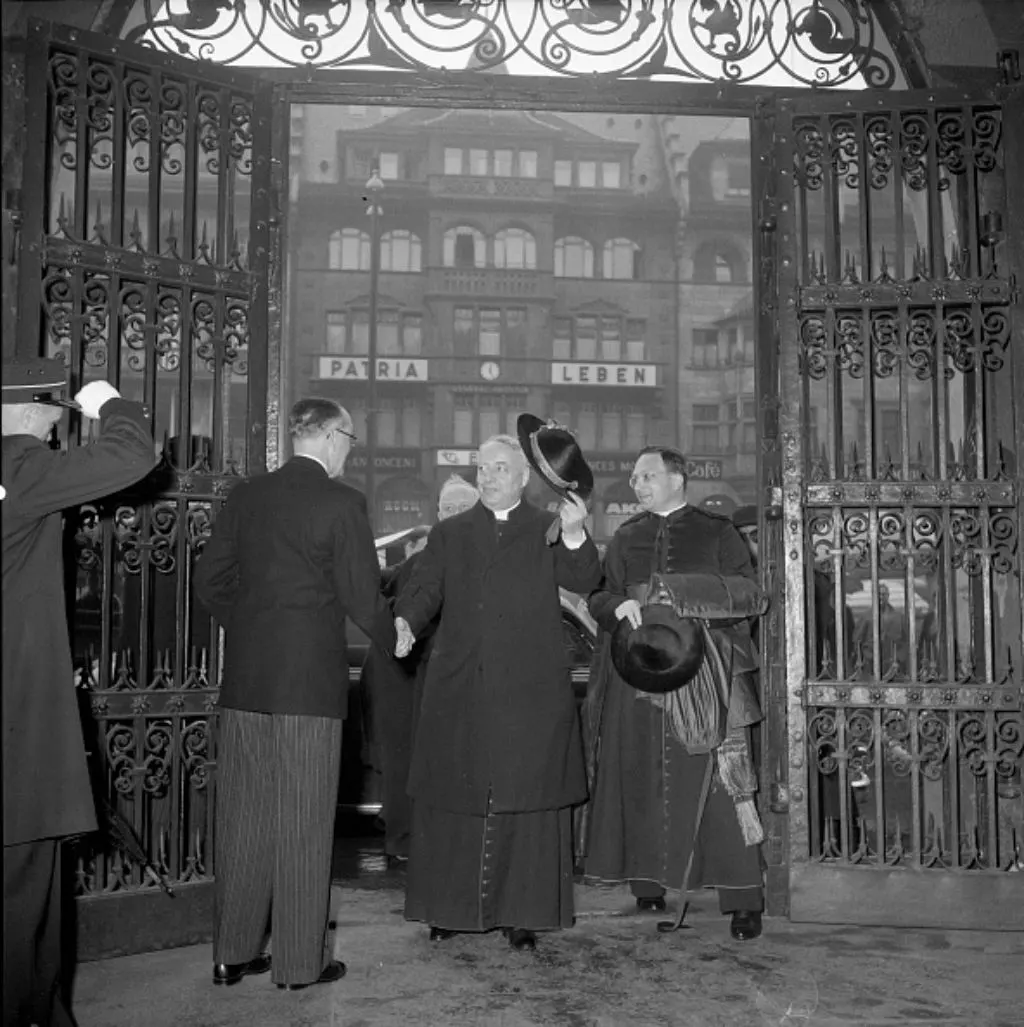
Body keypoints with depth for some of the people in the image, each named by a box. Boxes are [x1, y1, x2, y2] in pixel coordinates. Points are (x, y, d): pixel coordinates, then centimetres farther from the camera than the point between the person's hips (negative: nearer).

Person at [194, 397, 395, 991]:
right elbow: (362, 597, -9)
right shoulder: (342, 502, -10)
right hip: (310, 681, -5)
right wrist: (393, 637, 9)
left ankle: (233, 953, 23)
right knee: (303, 823, 5)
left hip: (244, 679, 5)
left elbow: (211, 582, 10)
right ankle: (301, 962, 14)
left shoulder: (246, 496, 6)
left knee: (244, 816, 13)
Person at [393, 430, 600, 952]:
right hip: (459, 696, 2)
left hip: (530, 693, -2)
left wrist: (575, 536, -22)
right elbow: (425, 588, 6)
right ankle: (450, 907, 18)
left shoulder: (548, 532, 10)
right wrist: (404, 621, -15)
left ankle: (523, 912, 12)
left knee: (526, 802, 1)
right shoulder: (449, 534, 16)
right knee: (452, 801, 5)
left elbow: (584, 582, -3)